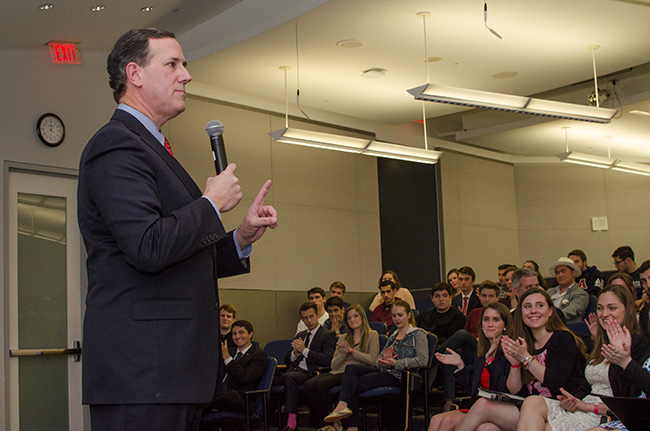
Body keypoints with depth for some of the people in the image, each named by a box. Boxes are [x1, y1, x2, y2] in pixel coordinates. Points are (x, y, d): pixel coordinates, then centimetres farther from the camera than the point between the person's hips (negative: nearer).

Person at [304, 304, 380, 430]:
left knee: (321, 384, -30)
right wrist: (343, 354, -3)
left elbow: (372, 360, -5)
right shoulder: (343, 337, 24)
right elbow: (334, 365, 17)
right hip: (337, 372, 6)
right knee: (309, 385, -23)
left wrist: (351, 351, -6)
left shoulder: (372, 335, 10)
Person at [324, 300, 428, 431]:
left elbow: (422, 361, -13)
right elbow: (377, 361, 19)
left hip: (398, 376, -7)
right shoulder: (393, 336, 27)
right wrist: (382, 360, -7)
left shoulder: (418, 334, 4)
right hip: (384, 371, 7)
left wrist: (396, 363, -19)